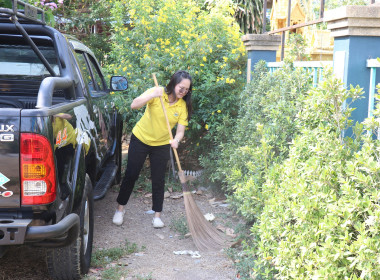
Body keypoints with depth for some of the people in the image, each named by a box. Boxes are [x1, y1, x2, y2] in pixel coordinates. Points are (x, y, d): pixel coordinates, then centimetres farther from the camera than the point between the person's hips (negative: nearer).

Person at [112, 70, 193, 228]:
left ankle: (157, 216, 16)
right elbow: (134, 105, -30)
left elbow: (180, 130, -13)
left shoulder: (183, 106, -10)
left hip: (162, 144, 2)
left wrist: (176, 140, -36)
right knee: (131, 175, 4)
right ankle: (120, 209, 22)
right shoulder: (157, 93, -18)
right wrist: (152, 95, -43)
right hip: (140, 138, -2)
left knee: (158, 179, 3)